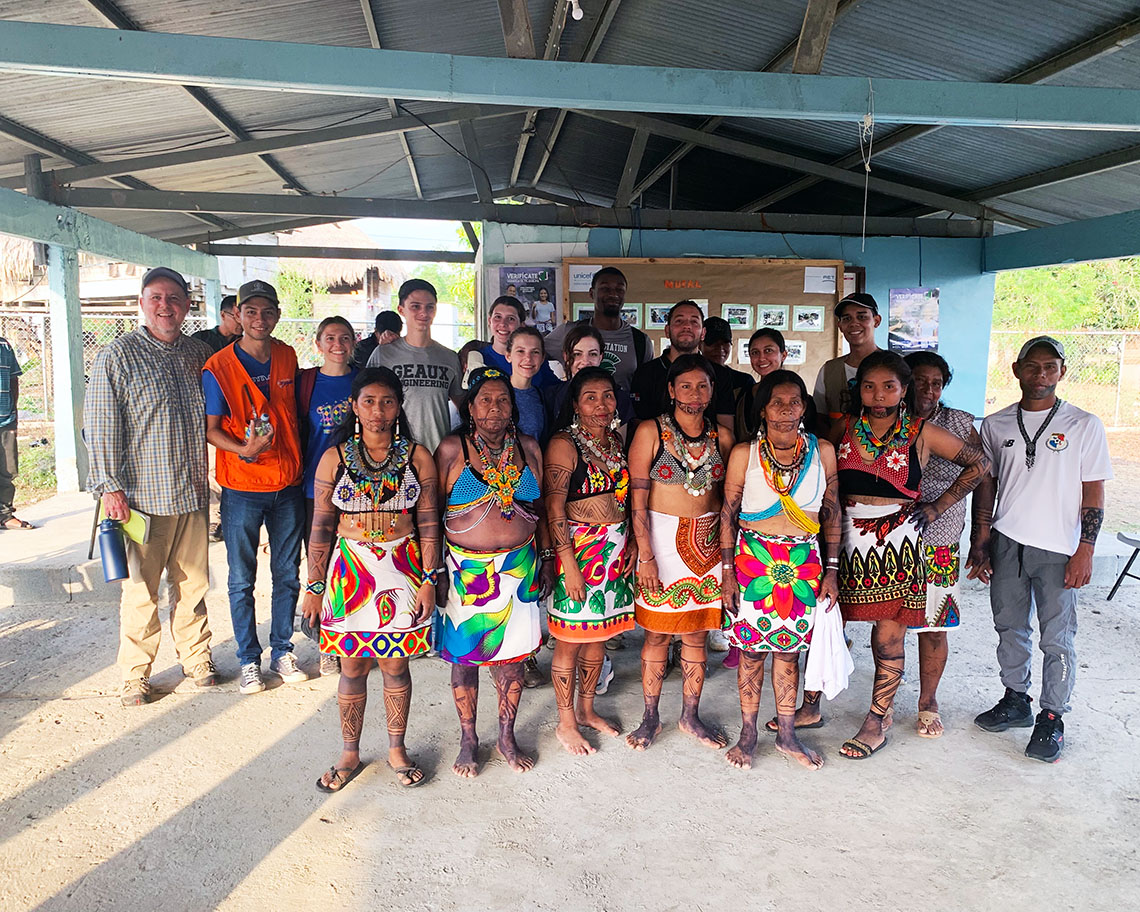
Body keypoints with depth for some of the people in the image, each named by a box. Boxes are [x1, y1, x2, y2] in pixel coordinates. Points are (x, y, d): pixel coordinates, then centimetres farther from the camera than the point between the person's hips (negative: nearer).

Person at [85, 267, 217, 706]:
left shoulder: (199, 353, 8)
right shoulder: (117, 355, -4)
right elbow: (99, 424, -7)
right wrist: (110, 487, -11)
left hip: (193, 491, 4)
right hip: (141, 493, -4)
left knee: (193, 582, 13)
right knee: (141, 587, 5)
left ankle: (195, 657, 29)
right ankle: (135, 673, 21)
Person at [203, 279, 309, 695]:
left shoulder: (288, 357, 4)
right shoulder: (218, 367, -8)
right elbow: (210, 428, -5)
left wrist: (299, 461, 11)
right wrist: (244, 450, -23)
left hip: (288, 485, 3)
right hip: (242, 489, -3)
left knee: (288, 575, 11)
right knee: (242, 580, 6)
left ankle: (282, 651, 27)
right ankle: (249, 660, 22)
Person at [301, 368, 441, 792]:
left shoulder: (417, 457, 0)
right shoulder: (335, 458, -1)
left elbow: (428, 523, 1)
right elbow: (321, 527, 1)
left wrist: (428, 579, -4)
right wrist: (314, 588, 0)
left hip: (402, 570, 0)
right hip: (351, 570, 0)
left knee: (395, 665, 9)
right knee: (352, 667, 9)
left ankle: (397, 748, 28)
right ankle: (350, 753, 27)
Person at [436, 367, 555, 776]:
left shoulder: (528, 448, 5)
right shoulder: (452, 449, -4)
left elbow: (540, 508, 12)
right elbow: (433, 512, -3)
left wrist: (547, 558, 8)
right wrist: (436, 570, -6)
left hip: (519, 568, 3)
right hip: (466, 569, -2)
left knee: (512, 653, 10)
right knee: (465, 653, 7)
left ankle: (507, 737, 27)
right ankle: (468, 739, 25)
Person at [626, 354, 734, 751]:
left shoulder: (721, 435, 4)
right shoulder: (650, 431, -6)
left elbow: (728, 497, 11)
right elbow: (637, 500, -9)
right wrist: (646, 555, -14)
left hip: (707, 541, 3)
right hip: (661, 537, -3)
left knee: (696, 632, 11)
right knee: (657, 632, 5)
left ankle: (690, 716, 26)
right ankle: (650, 717, 21)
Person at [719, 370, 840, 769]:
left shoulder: (822, 451, 2)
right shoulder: (744, 453, -3)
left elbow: (831, 513, 8)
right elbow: (728, 514, 0)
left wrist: (832, 569, 5)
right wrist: (727, 571, -4)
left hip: (804, 562, 2)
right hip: (753, 559, -2)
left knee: (789, 647, 11)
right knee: (752, 646, 6)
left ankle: (786, 734, 26)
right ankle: (748, 733, 22)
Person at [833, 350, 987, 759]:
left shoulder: (921, 434, -1)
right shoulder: (844, 429, 4)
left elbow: (978, 464, 8)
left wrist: (937, 507, 2)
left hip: (896, 541, -2)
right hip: (846, 538, 2)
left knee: (888, 638, 4)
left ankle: (877, 722, 20)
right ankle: (810, 706, 22)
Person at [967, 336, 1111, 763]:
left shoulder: (1084, 426, -2)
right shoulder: (995, 425, 5)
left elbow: (1093, 494, -2)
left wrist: (1085, 551, -8)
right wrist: (979, 543, 7)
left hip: (1058, 551, -3)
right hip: (1006, 543, 3)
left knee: (1057, 639, 3)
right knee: (1010, 628, 14)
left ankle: (1052, 718, 18)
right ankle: (1016, 701, 31)